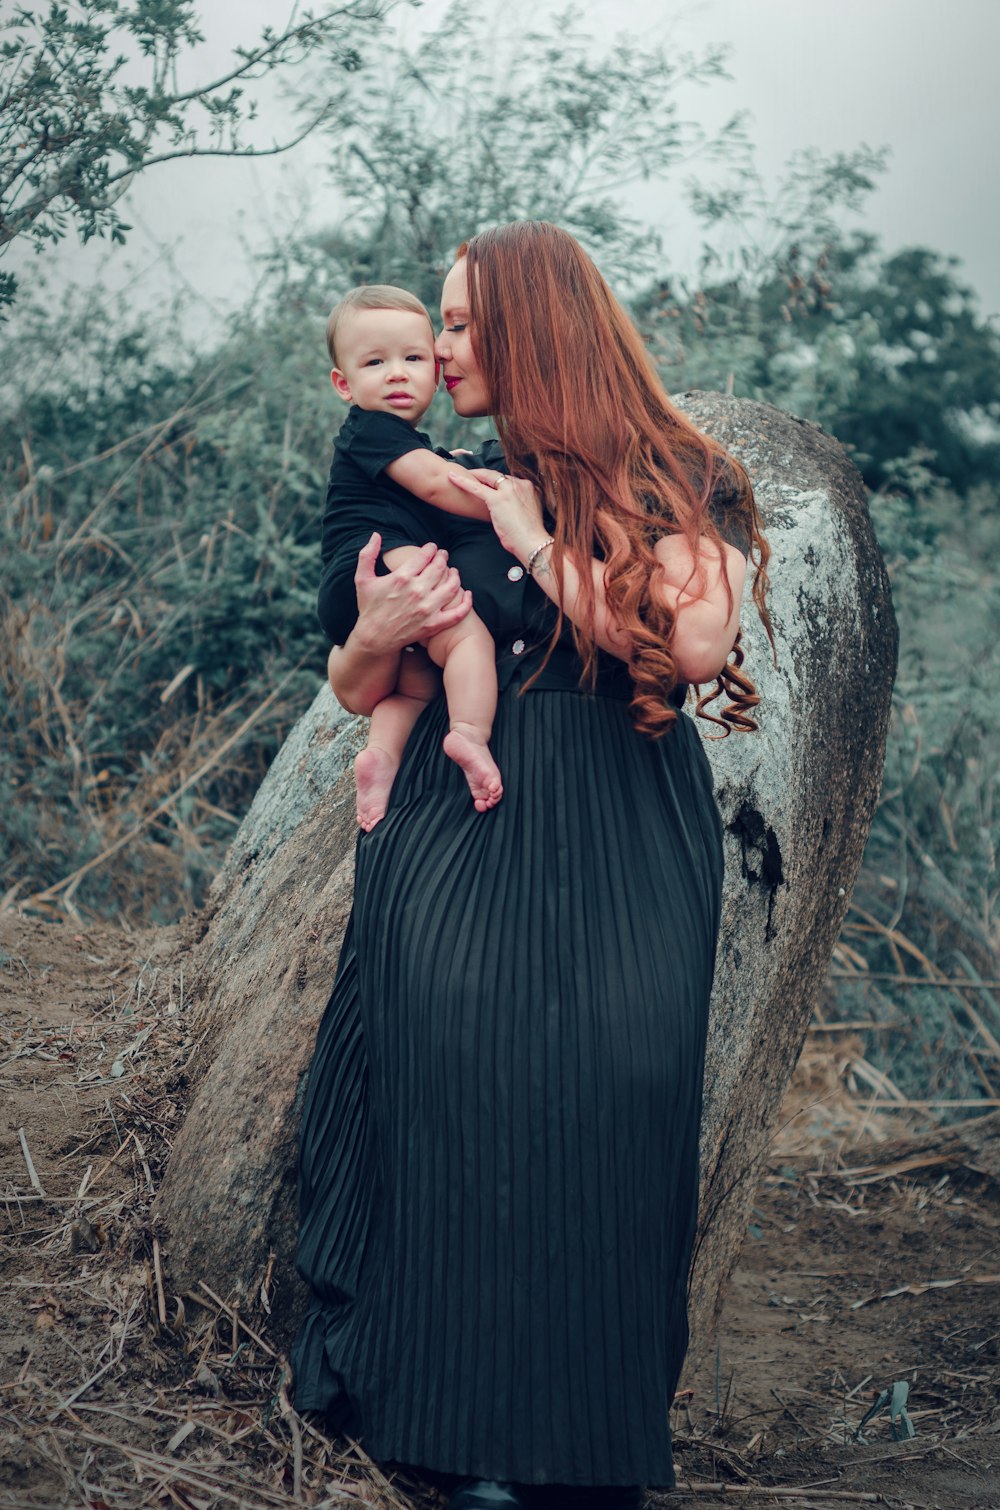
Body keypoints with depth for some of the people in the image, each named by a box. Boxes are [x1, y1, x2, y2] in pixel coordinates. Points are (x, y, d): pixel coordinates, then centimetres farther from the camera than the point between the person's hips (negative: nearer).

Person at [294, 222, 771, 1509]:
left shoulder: (671, 478, 2)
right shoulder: (440, 488, 12)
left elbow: (698, 642, -16)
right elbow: (354, 691, 17)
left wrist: (542, 540, -9)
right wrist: (376, 636, -7)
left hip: (622, 837, -2)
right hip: (458, 827, 3)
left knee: (604, 1092, -9)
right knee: (454, 1080, -11)